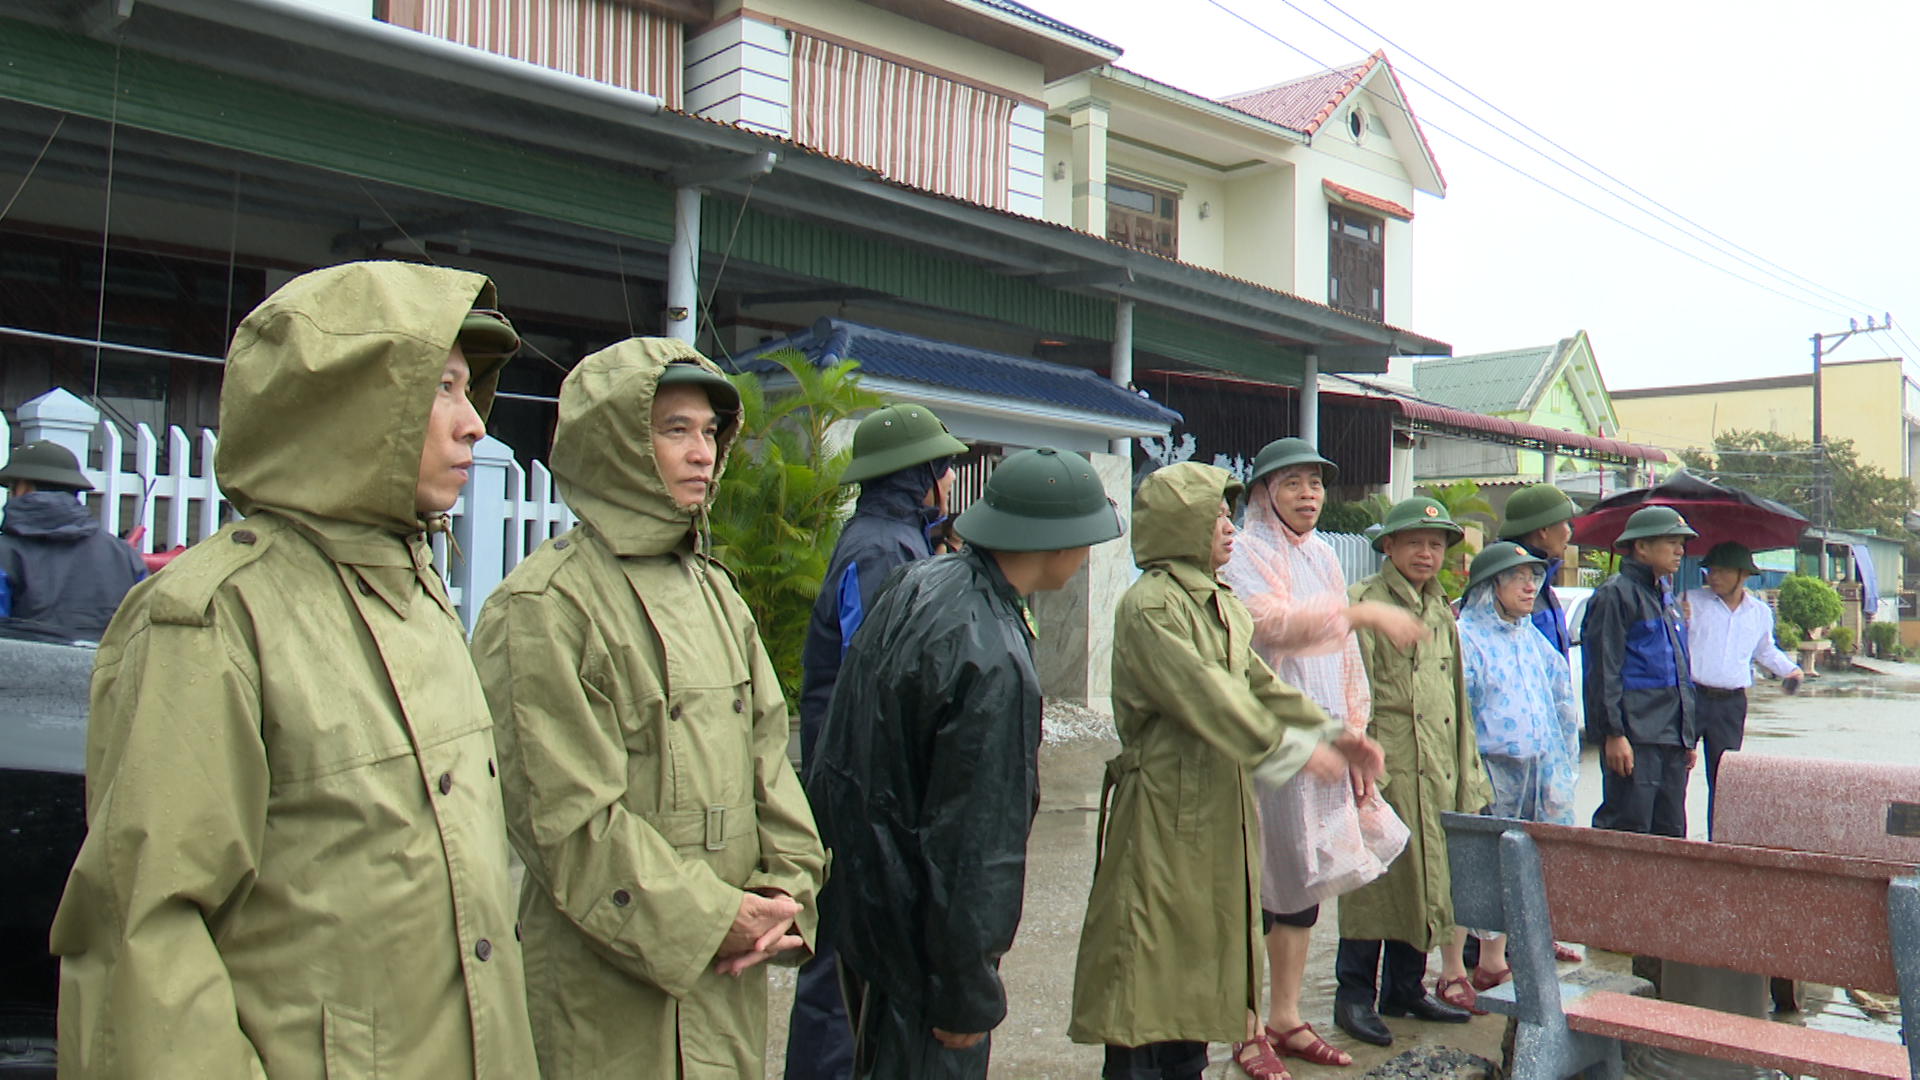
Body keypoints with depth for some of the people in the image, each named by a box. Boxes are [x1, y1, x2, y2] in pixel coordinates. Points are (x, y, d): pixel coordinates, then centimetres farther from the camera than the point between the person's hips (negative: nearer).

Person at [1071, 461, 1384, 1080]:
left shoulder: (1222, 605, 15)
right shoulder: (1150, 605, -15)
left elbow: (1260, 685, 13)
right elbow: (1205, 696, -22)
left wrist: (1331, 733, 1)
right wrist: (1295, 749, -22)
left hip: (1220, 808, 9)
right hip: (1163, 813, -9)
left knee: (1197, 957, 15)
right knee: (1150, 963, -3)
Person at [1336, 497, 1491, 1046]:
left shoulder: (1442, 612, 18)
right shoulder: (1363, 604, -5)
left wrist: (1468, 772, 19)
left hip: (1437, 773, 7)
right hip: (1386, 769, -7)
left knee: (1426, 877, 12)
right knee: (1375, 879, -3)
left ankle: (1405, 986, 25)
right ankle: (1355, 994, 7)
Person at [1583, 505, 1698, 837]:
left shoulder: (1664, 595, 20)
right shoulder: (1616, 594, -8)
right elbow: (1604, 670, -14)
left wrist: (1688, 737, 22)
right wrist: (1614, 733, -19)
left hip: (1672, 736, 9)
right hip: (1635, 735, -9)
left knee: (1671, 834, 10)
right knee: (1628, 829, -9)